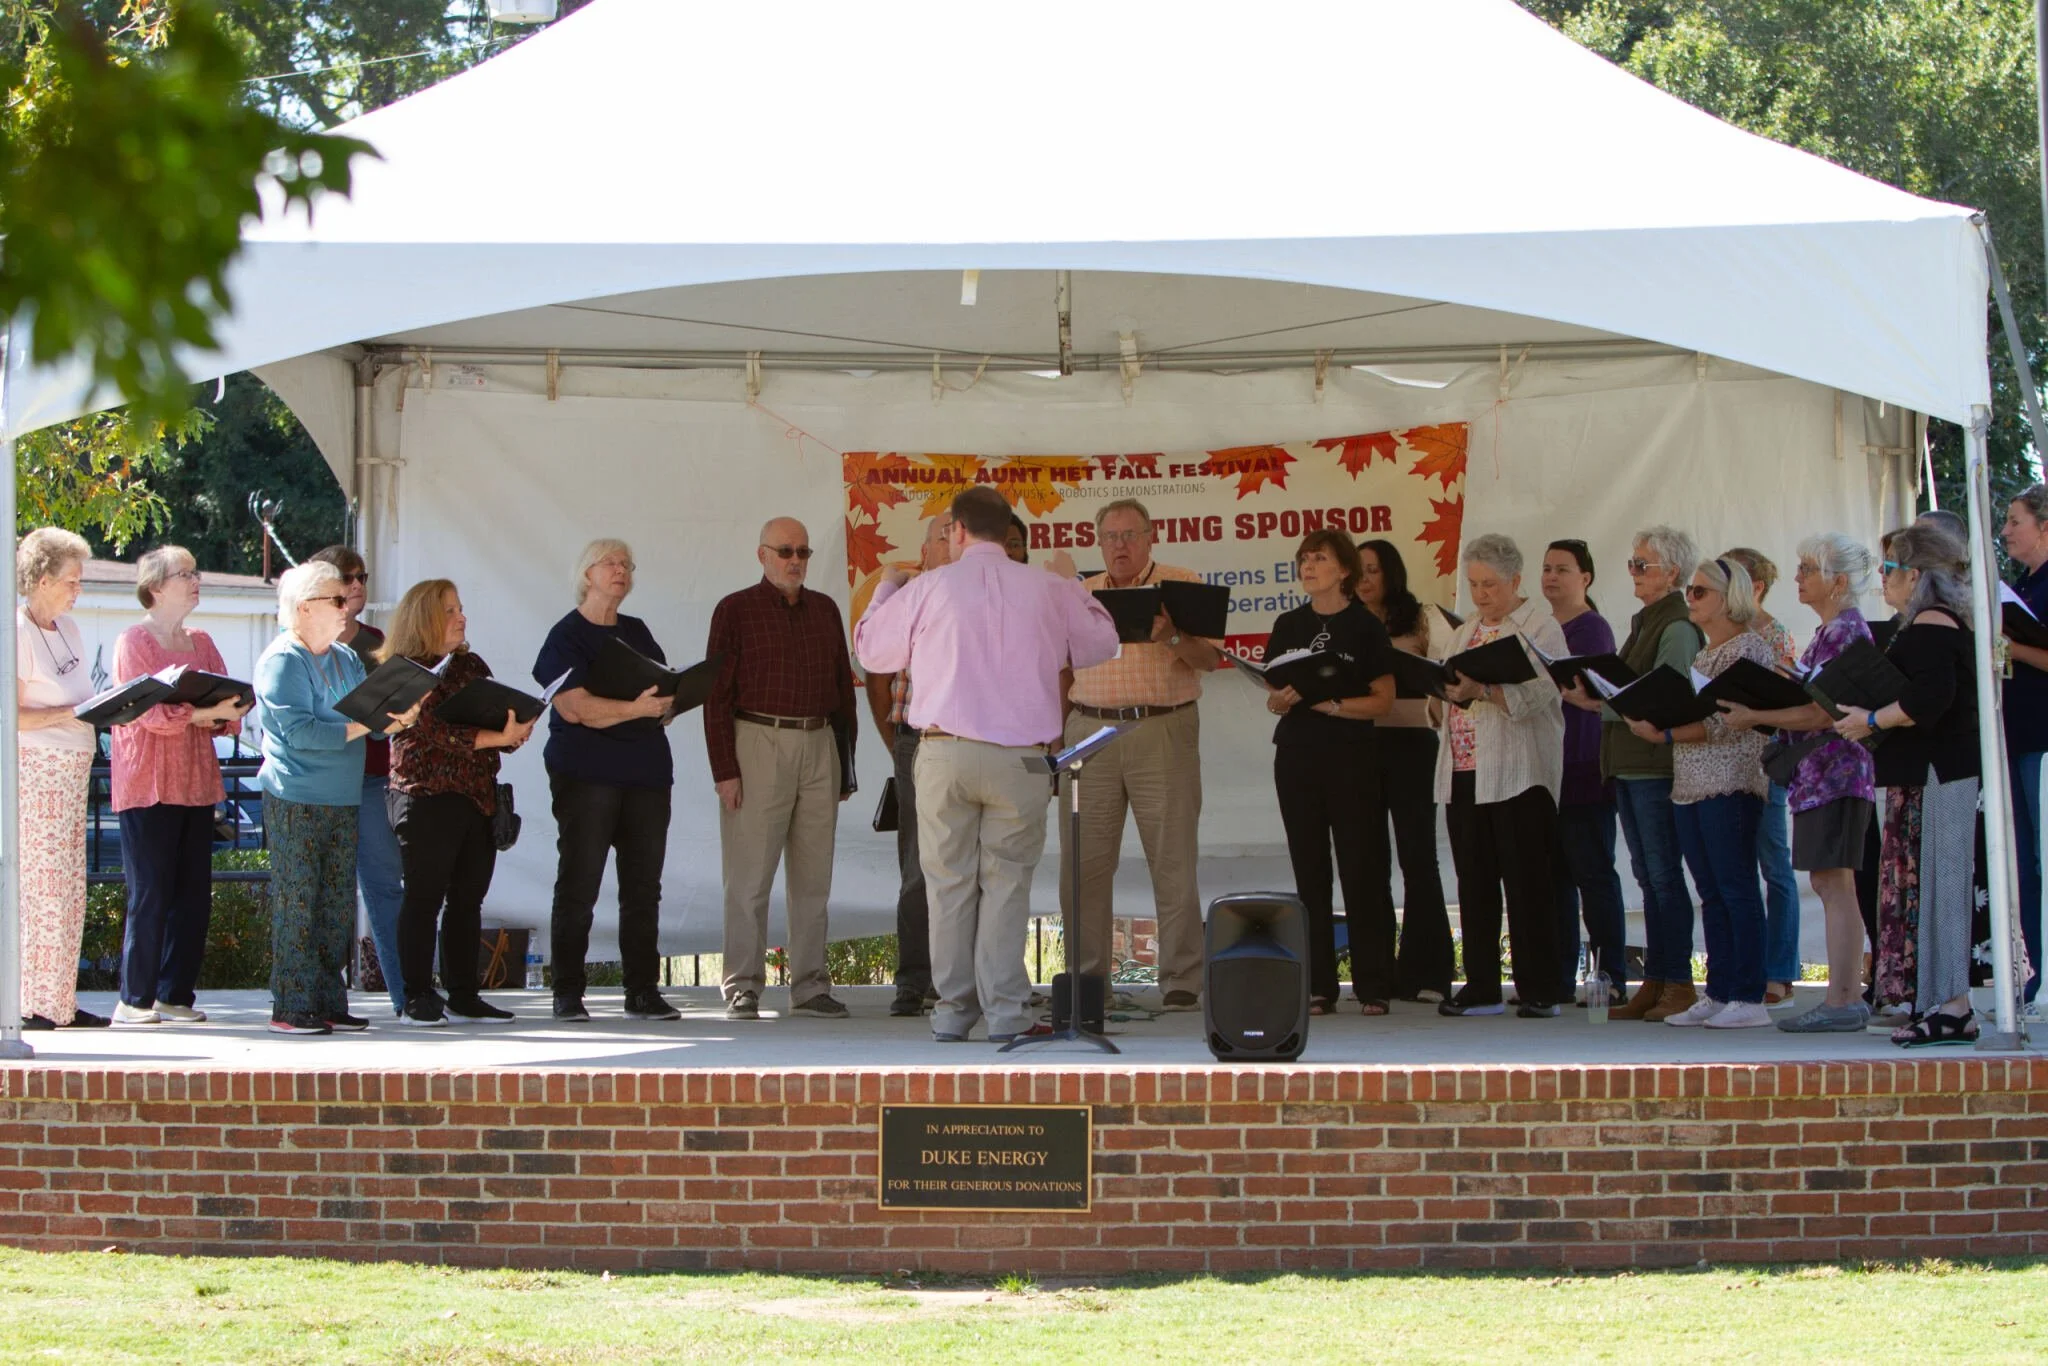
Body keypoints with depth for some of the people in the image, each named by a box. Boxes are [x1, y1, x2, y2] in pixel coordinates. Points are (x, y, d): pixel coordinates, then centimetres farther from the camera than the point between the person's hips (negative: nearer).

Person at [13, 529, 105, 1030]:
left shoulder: (67, 628, 13)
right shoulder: (18, 632, -13)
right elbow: (14, 715, -17)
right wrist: (71, 714, -22)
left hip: (73, 767, 9)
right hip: (36, 768, -9)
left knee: (70, 887, 8)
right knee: (44, 884, -7)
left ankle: (59, 1000, 12)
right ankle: (35, 1003, -3)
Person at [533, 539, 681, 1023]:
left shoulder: (638, 632, 18)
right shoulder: (566, 636, -1)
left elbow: (668, 691, 18)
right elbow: (574, 707, -13)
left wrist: (668, 704, -6)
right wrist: (635, 708, -23)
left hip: (646, 770, 6)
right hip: (586, 773, -6)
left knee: (644, 887, 3)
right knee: (578, 885, -7)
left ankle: (643, 991, 7)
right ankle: (568, 994, -3)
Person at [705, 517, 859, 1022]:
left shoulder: (825, 611, 14)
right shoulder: (736, 611, 1)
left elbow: (843, 688, 16)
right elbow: (717, 695, -3)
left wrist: (846, 762, 11)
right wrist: (724, 769, -10)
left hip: (818, 747, 4)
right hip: (758, 744, -4)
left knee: (813, 876, 5)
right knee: (750, 876, -4)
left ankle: (810, 985, 10)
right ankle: (743, 988, 1)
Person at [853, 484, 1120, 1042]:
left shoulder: (926, 589, 1)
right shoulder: (1048, 590, 3)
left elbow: (870, 649, 15)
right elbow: (1101, 643, 18)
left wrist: (886, 589, 34)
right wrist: (1075, 589, 35)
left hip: (945, 751, 0)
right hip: (1021, 759, 0)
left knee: (949, 882, 6)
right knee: (1006, 881, 5)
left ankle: (952, 1011, 8)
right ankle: (1005, 1011, 0)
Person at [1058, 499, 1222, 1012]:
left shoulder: (1182, 584, 4)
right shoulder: (1080, 594, 16)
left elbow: (1209, 658, -4)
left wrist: (1174, 635, -24)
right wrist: (1055, 733, 11)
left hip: (1163, 730, -3)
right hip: (1090, 731, 3)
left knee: (1173, 860, -3)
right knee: (1084, 861, 2)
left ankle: (1181, 982, 0)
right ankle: (1085, 976, 9)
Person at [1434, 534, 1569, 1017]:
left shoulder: (1540, 627, -2)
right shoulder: (1465, 633, 21)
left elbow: (1535, 694, -15)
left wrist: (1480, 689, -27)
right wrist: (1447, 690, -3)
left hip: (1518, 774, -7)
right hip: (1464, 773, 7)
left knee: (1527, 883, -4)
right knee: (1474, 882, 7)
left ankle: (1540, 990, -1)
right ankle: (1481, 987, 12)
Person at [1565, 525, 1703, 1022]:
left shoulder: (1677, 628, -11)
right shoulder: (1643, 623, 19)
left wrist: (1598, 700, -19)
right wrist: (1594, 696, 6)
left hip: (1658, 764, -9)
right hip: (1628, 765, 9)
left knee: (1664, 874, -7)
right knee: (1647, 875, 9)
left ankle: (1678, 985, -3)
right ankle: (1655, 982, 12)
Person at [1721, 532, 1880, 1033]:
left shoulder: (1846, 631, -13)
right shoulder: (1829, 631, 18)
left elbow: (1824, 712, -20)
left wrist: (1756, 716, -16)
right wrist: (1757, 711, 11)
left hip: (1836, 773, -10)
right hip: (1818, 775, 10)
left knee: (1834, 881, -10)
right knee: (1828, 883, 10)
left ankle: (1841, 1001, -10)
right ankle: (1848, 997, 12)